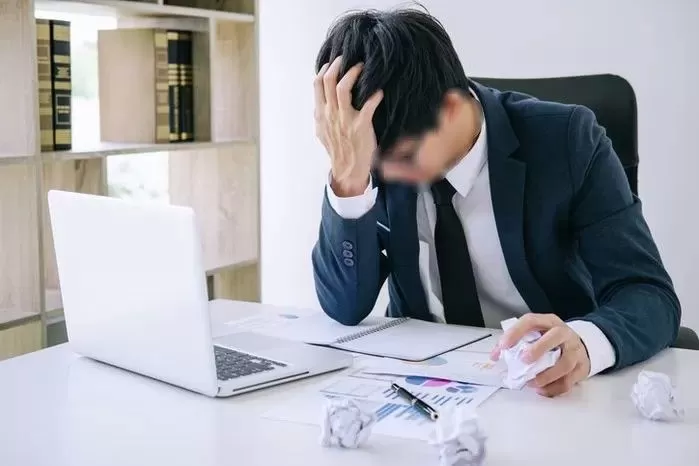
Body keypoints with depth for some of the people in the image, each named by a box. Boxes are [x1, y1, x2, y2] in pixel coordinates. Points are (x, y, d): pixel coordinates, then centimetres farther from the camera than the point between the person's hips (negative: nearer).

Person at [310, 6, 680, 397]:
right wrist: (349, 177, -27)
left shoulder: (565, 142, -15)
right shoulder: (375, 155, -8)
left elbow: (651, 296, -18)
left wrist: (583, 342, -39)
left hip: (546, 389, -1)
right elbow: (344, 308, -13)